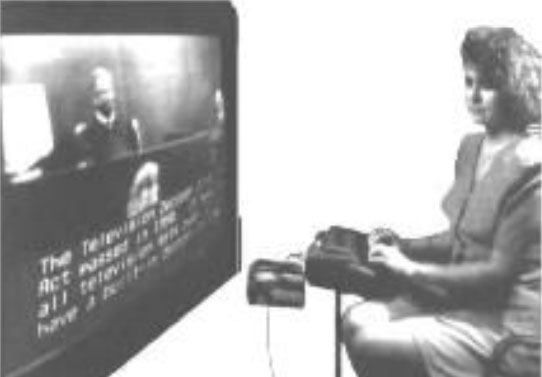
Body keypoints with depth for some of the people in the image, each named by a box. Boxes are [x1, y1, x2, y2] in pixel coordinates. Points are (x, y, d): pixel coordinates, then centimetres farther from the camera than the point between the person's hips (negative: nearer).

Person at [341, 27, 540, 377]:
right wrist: (403, 246, 1)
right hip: (461, 297, 9)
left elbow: (500, 272, -19)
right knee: (357, 321, -5)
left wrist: (411, 269, -15)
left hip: (507, 320, -8)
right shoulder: (472, 147, 9)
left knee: (372, 345, -18)